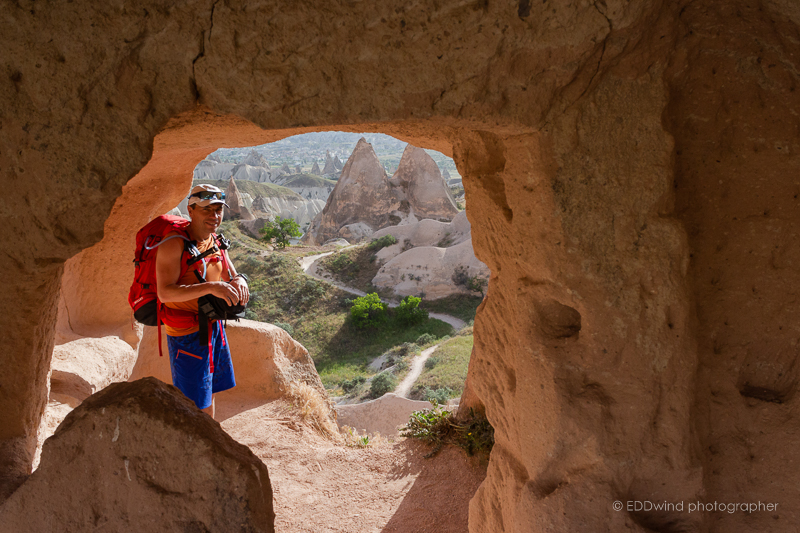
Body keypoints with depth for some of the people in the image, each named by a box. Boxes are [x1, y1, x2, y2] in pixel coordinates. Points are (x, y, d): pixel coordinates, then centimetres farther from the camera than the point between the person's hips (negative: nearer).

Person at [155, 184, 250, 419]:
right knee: (194, 406, -3)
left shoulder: (215, 242, 7)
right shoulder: (174, 243, -18)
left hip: (214, 328, 8)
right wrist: (210, 287, -37)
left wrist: (239, 281, -10)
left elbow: (232, 277, 16)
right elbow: (165, 293, -28)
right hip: (187, 335, -8)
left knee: (209, 394, 20)